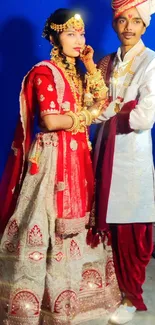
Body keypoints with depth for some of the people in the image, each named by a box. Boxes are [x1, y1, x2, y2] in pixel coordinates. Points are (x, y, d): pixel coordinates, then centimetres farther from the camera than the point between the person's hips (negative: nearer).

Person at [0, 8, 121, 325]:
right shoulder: (45, 72, -11)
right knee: (48, 228, -2)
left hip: (78, 155, 8)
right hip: (53, 156, -8)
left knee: (75, 224, 14)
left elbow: (100, 102, 5)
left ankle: (68, 293, 29)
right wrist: (88, 115, -8)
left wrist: (90, 65, 1)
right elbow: (51, 121, -21)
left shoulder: (77, 72, 15)